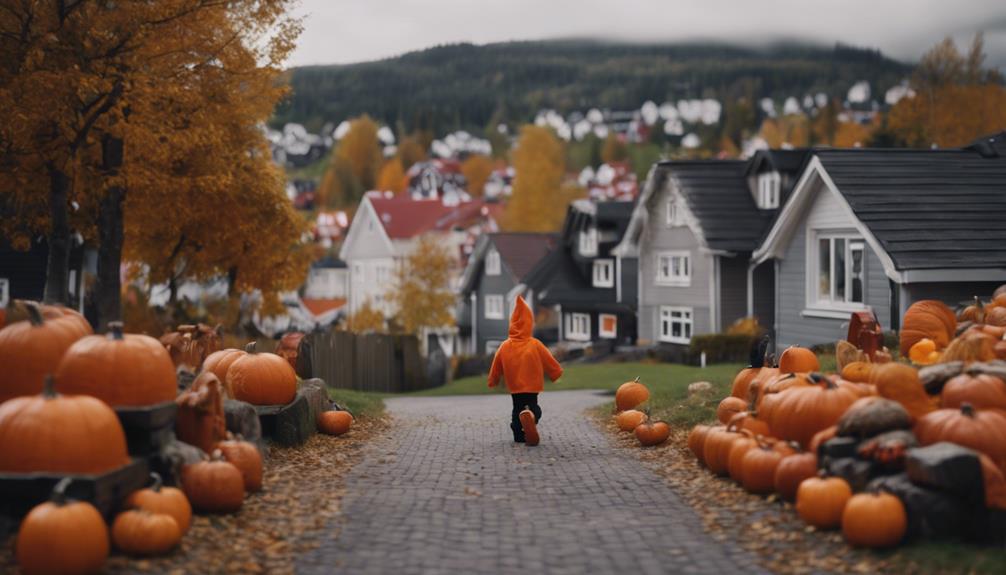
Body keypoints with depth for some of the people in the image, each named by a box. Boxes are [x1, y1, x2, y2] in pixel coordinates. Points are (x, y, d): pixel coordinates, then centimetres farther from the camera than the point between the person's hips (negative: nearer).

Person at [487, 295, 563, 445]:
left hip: (514, 387, 2)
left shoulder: (505, 346, -4)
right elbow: (550, 362, -1)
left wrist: (493, 382, 22)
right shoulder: (535, 345, -10)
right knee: (533, 407, 5)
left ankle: (519, 435, 12)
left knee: (517, 408, 19)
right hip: (532, 386, -2)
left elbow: (496, 368, 5)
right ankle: (530, 415, -31)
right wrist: (557, 373, 17)